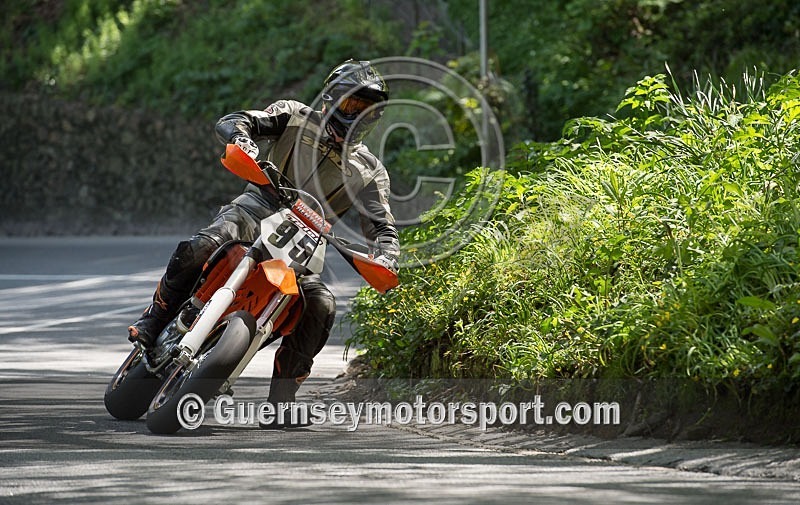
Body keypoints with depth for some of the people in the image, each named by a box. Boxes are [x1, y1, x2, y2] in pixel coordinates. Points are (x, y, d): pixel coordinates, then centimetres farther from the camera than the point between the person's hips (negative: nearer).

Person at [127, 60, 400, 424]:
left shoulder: (370, 173, 8)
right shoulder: (296, 117, 5)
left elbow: (382, 227, 2)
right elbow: (231, 122, -5)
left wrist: (386, 260, -22)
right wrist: (241, 138, -31)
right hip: (257, 210, -2)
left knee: (321, 305, -24)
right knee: (197, 249, -33)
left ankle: (282, 398, -15)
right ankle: (154, 320, -13)